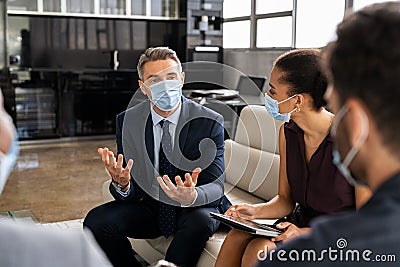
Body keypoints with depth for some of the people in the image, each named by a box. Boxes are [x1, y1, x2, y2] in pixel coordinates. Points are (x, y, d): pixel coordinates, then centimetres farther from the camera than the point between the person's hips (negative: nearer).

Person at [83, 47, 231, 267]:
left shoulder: (210, 122, -12)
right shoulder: (127, 121, -5)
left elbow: (216, 185, -16)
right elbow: (131, 190, -5)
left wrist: (192, 196, -39)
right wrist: (121, 184, -31)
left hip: (194, 209, -2)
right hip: (148, 206, 3)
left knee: (200, 221, -35)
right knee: (96, 221, -19)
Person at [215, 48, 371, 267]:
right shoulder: (288, 132, -1)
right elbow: (285, 199, 6)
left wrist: (307, 234, -25)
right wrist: (257, 210, -14)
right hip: (300, 223, 6)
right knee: (237, 238, -19)